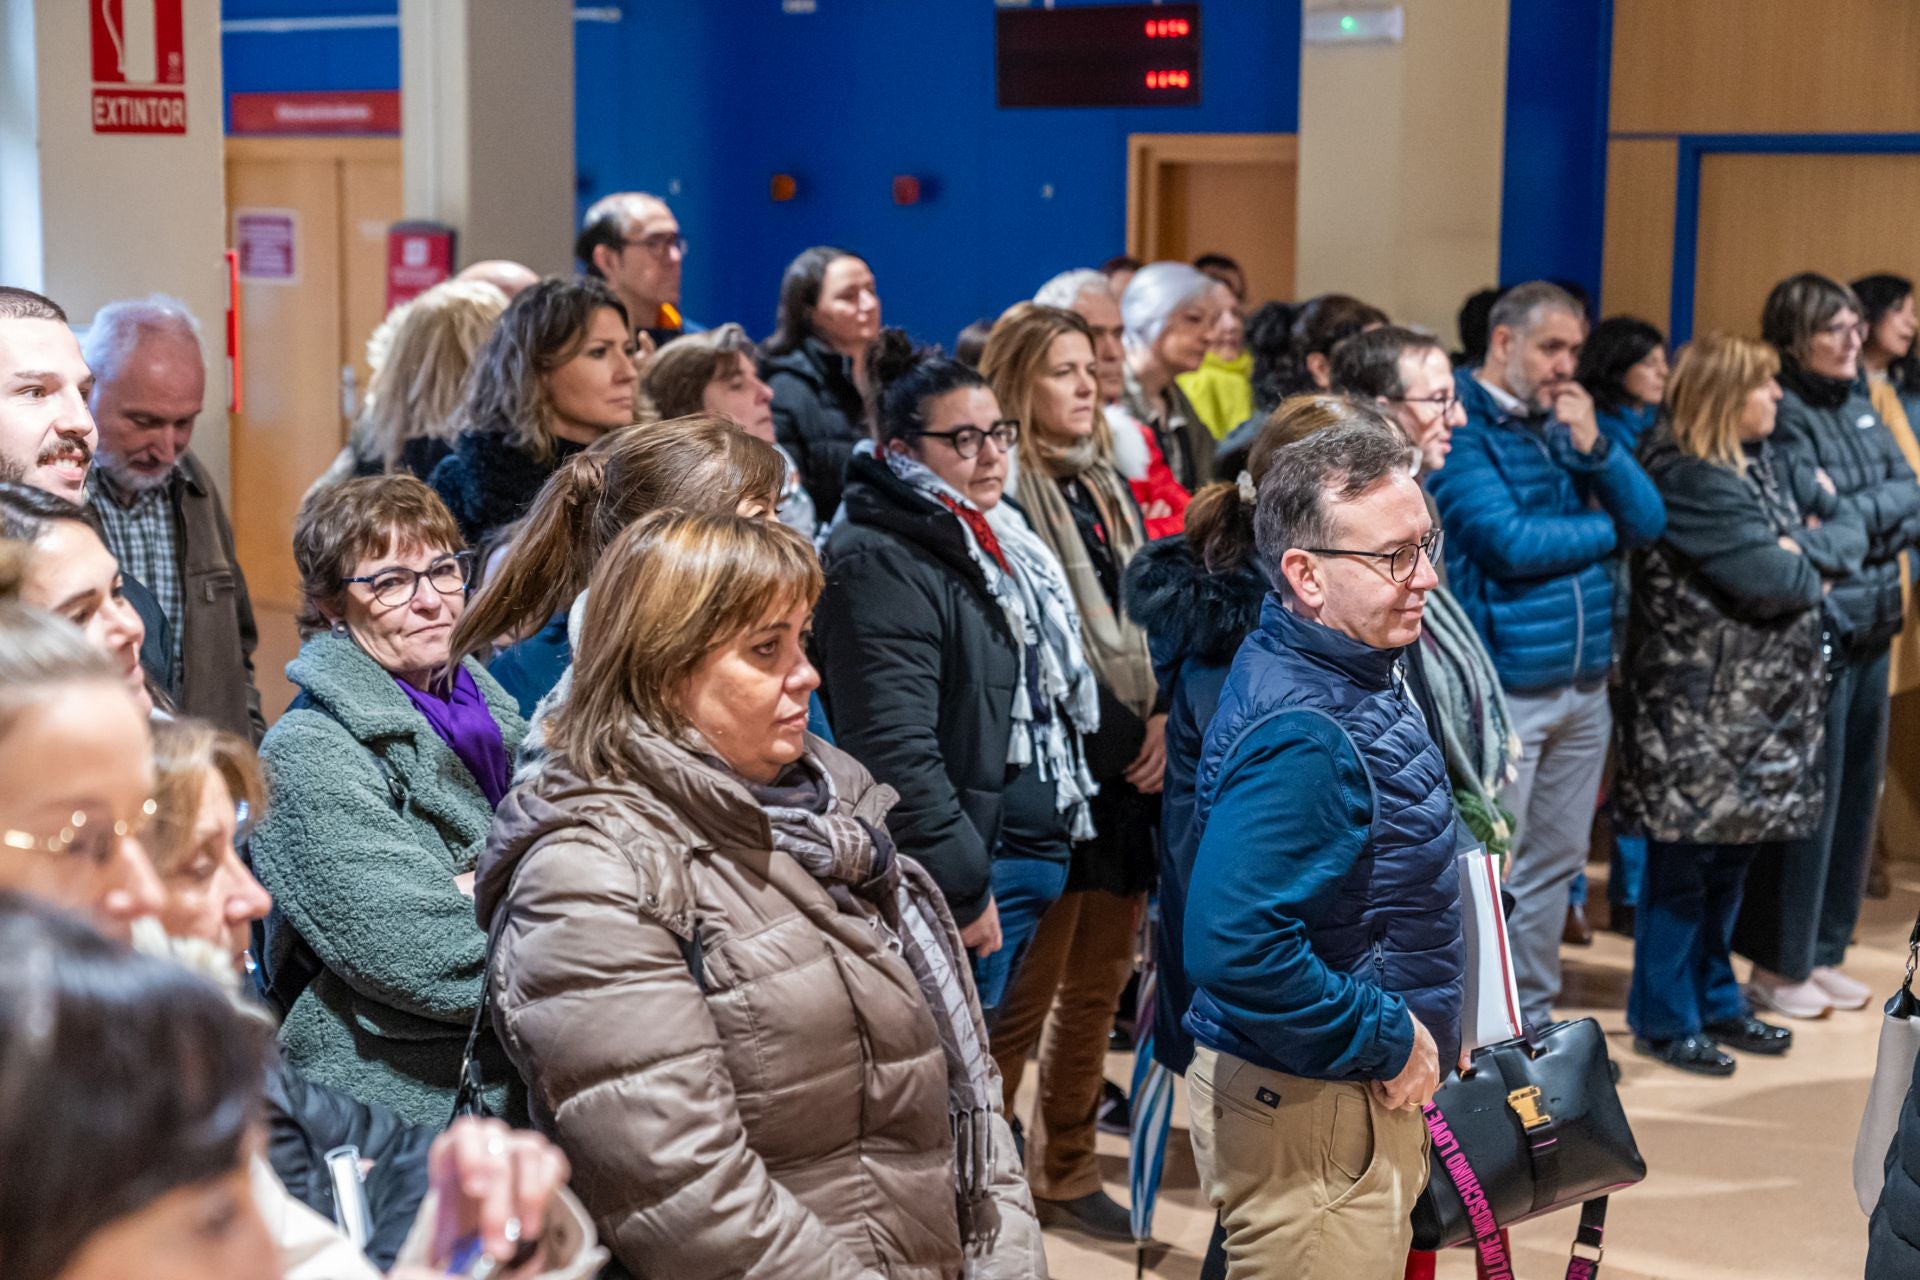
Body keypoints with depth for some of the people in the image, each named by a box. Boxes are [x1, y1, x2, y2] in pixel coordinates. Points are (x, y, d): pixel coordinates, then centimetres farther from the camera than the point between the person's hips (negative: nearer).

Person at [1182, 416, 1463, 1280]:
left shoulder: (1344, 667, 5)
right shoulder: (1298, 736, -27)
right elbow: (1235, 947, -36)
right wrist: (1389, 1041, -23)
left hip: (1360, 1086, 10)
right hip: (1308, 1114, -10)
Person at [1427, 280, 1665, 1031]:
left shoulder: (1567, 421, 13)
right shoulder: (1461, 425, -10)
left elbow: (1649, 520, 8)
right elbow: (1509, 542, -20)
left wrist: (1594, 447, -9)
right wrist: (1606, 528, -2)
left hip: (1584, 682, 7)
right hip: (1499, 687, -7)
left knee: (1555, 864, 14)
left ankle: (1530, 1019, 26)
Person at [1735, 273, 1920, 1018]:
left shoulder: (1858, 403, 13)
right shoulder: (1783, 414, -12)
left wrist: (1858, 513, -8)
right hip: (1816, 629, -8)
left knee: (1856, 791, 12)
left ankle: (1822, 953, 24)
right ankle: (1777, 965, 10)